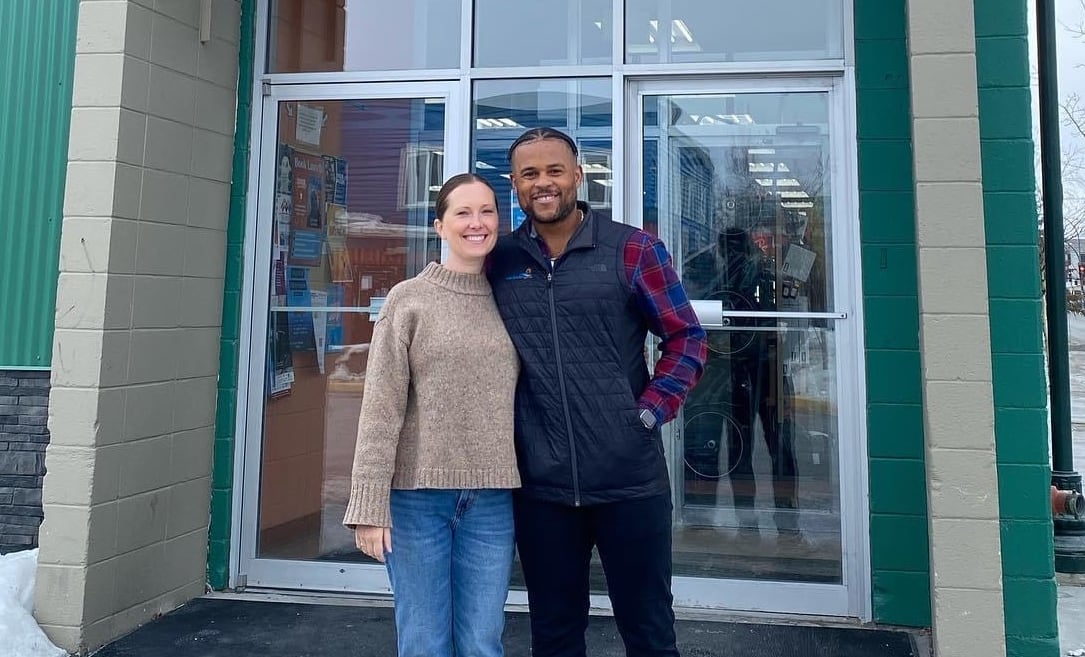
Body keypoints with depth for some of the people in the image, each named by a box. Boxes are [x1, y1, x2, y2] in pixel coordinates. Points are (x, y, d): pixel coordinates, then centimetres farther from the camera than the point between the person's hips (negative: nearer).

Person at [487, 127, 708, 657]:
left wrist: (649, 412, -10)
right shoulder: (498, 259, 5)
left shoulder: (632, 249, -2)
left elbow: (686, 339, 0)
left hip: (630, 479, -2)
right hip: (539, 486, 2)